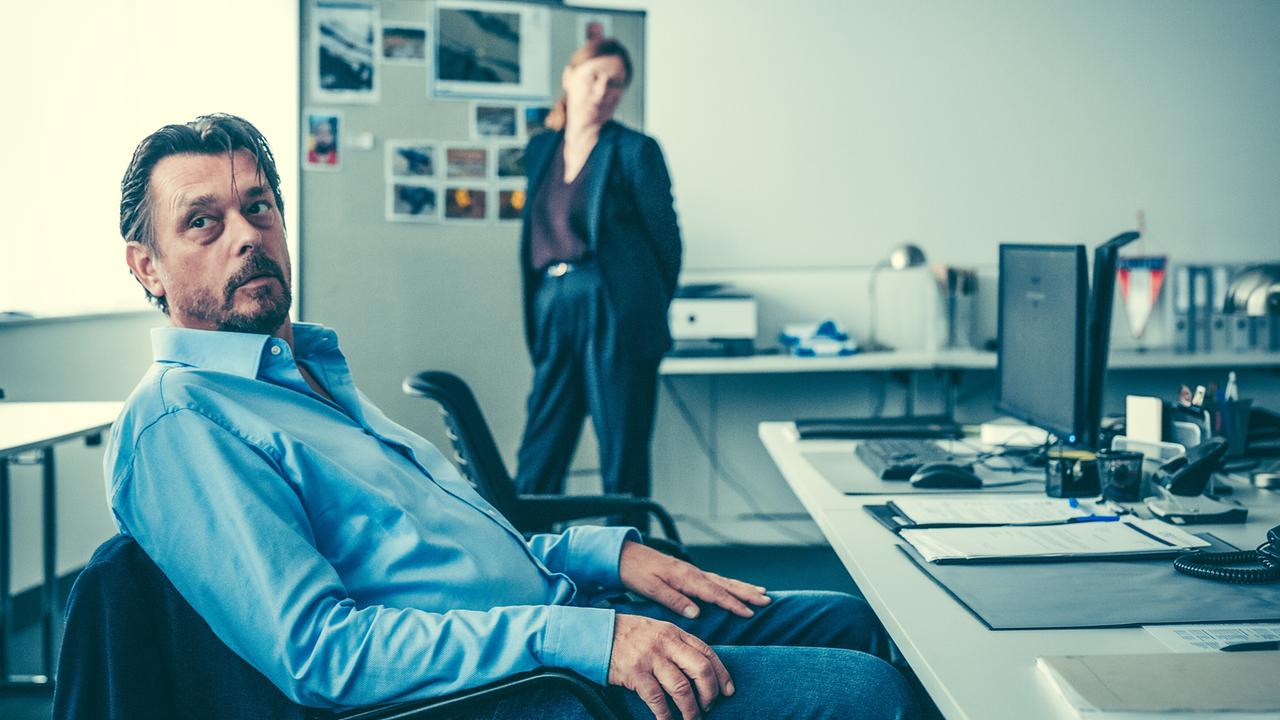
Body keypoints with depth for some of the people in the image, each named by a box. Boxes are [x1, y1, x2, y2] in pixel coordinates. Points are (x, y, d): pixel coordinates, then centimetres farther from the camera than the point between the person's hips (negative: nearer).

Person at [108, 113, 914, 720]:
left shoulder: (317, 368, 19)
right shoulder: (175, 425, -12)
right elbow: (317, 649, -23)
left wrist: (606, 553, 8)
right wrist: (573, 637, -26)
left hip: (551, 620, 10)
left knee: (851, 619, 10)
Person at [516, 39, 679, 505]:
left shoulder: (634, 150, -1)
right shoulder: (541, 149, 15)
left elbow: (666, 239, 3)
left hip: (616, 318, -5)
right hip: (553, 314, 5)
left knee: (623, 461, 1)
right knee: (537, 461, 6)